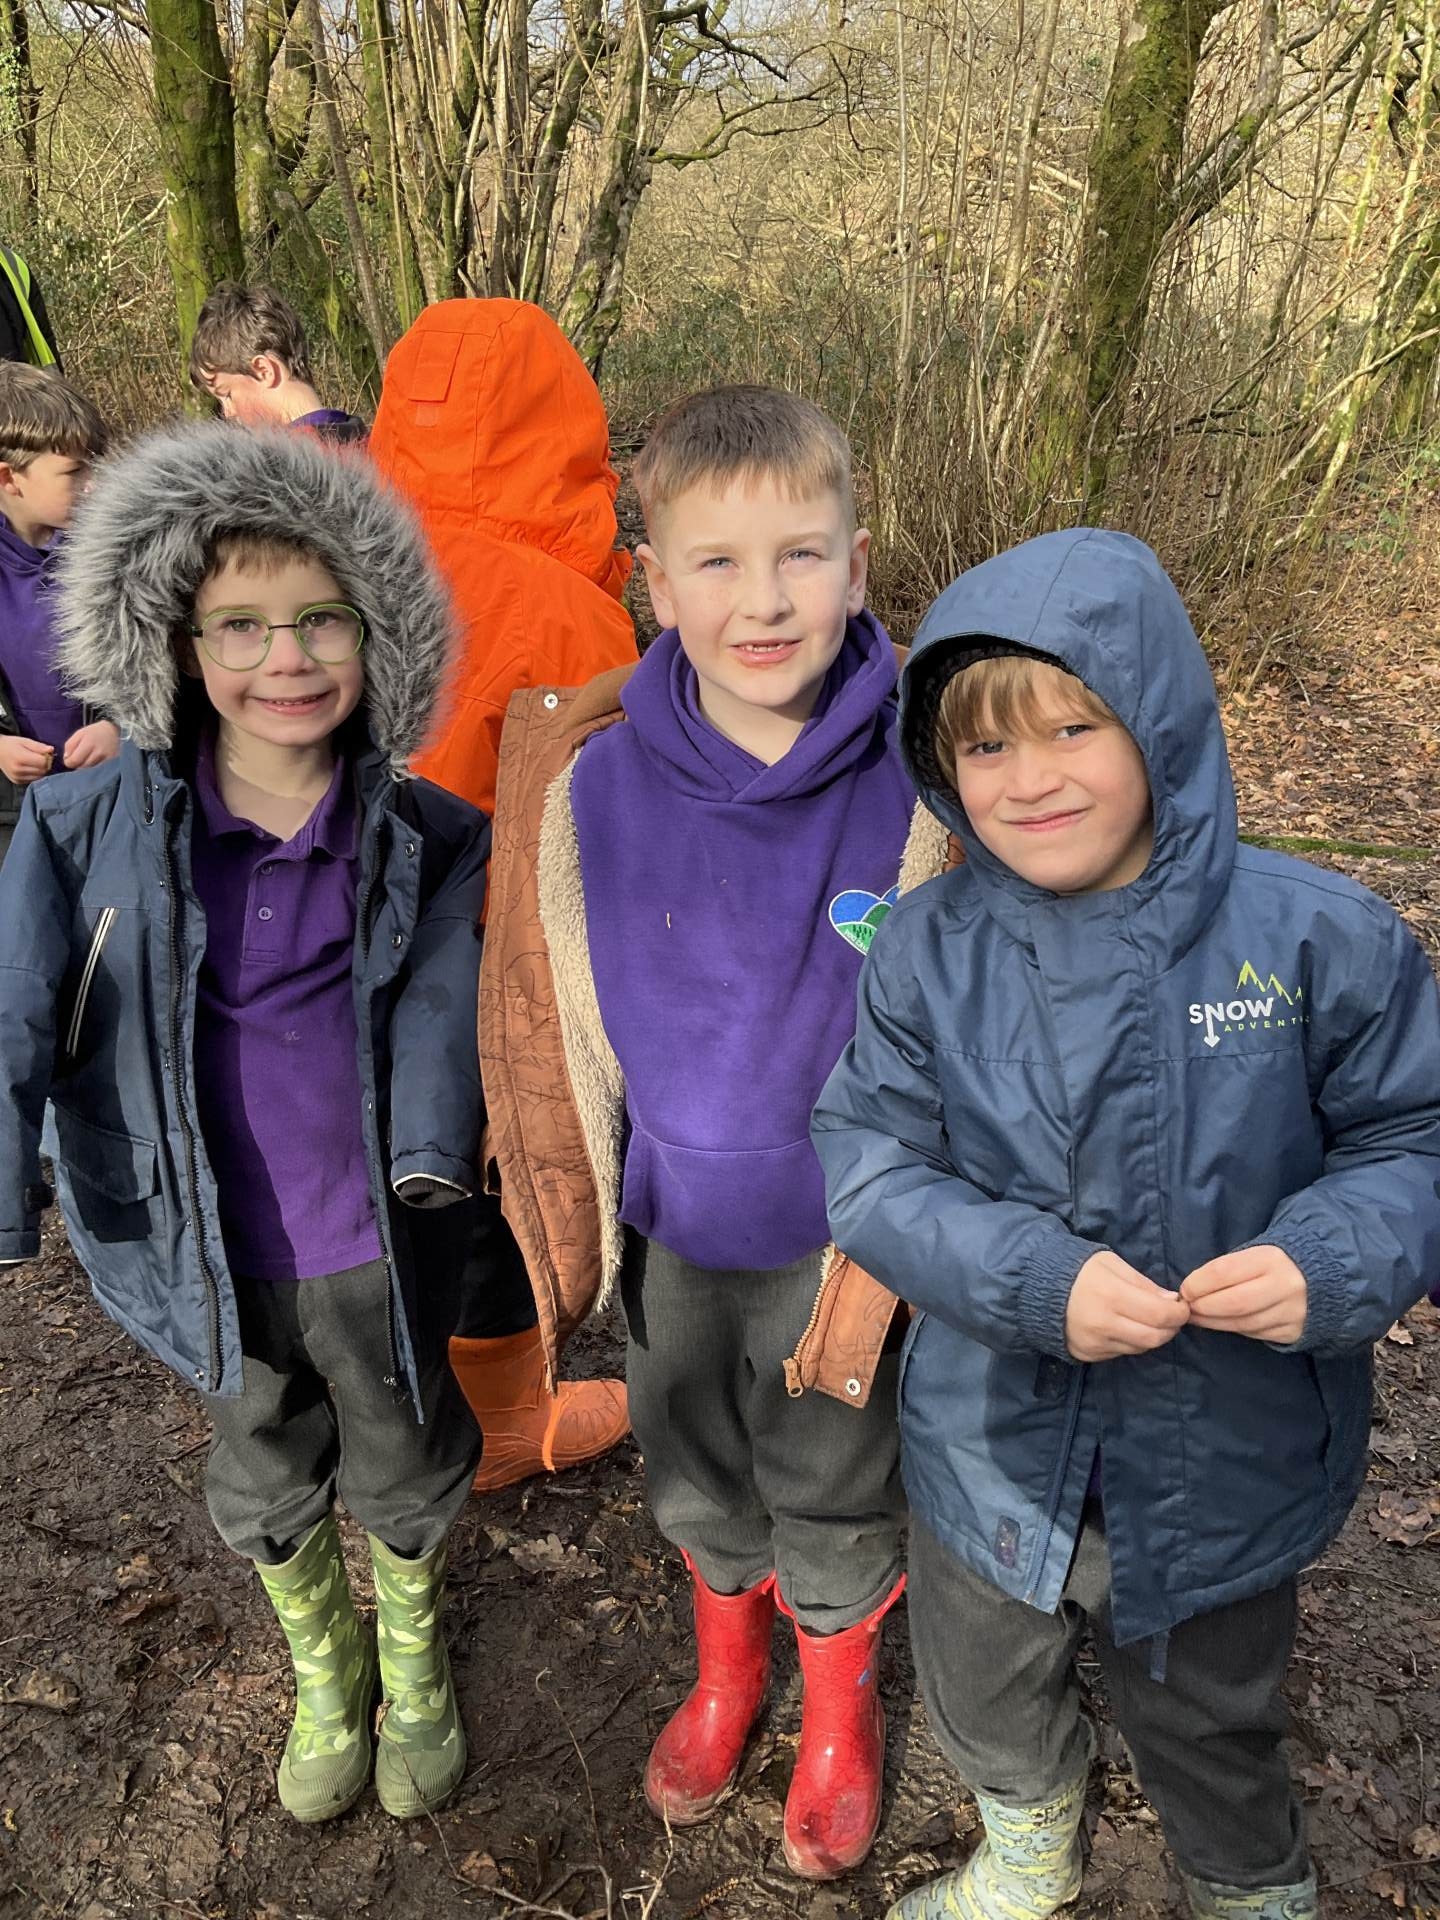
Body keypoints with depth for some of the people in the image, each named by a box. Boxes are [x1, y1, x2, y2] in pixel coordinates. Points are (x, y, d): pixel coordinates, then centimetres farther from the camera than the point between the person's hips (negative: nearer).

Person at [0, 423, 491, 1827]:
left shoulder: (423, 836, -12)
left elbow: (436, 997, -12)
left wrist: (430, 1149, -22)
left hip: (375, 1243, 0)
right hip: (214, 1249, 1)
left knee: (402, 1472, 22)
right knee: (265, 1484, 24)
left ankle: (414, 1659, 55)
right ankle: (324, 1677, 56)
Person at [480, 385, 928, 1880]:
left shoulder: (921, 784, -21)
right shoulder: (591, 782, -16)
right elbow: (555, 1025, -3)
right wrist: (572, 1218, 4)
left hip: (835, 1232, -2)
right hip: (670, 1221, 2)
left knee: (832, 1499, 21)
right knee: (693, 1480, 26)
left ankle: (839, 1717, 53)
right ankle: (725, 1673, 58)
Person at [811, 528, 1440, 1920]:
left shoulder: (1318, 937, -18)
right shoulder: (927, 950, -14)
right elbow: (868, 1165, -13)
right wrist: (1034, 1279, -28)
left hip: (1225, 1457, -1)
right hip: (992, 1441, 2)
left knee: (1209, 1727, 28)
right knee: (985, 1702, 30)